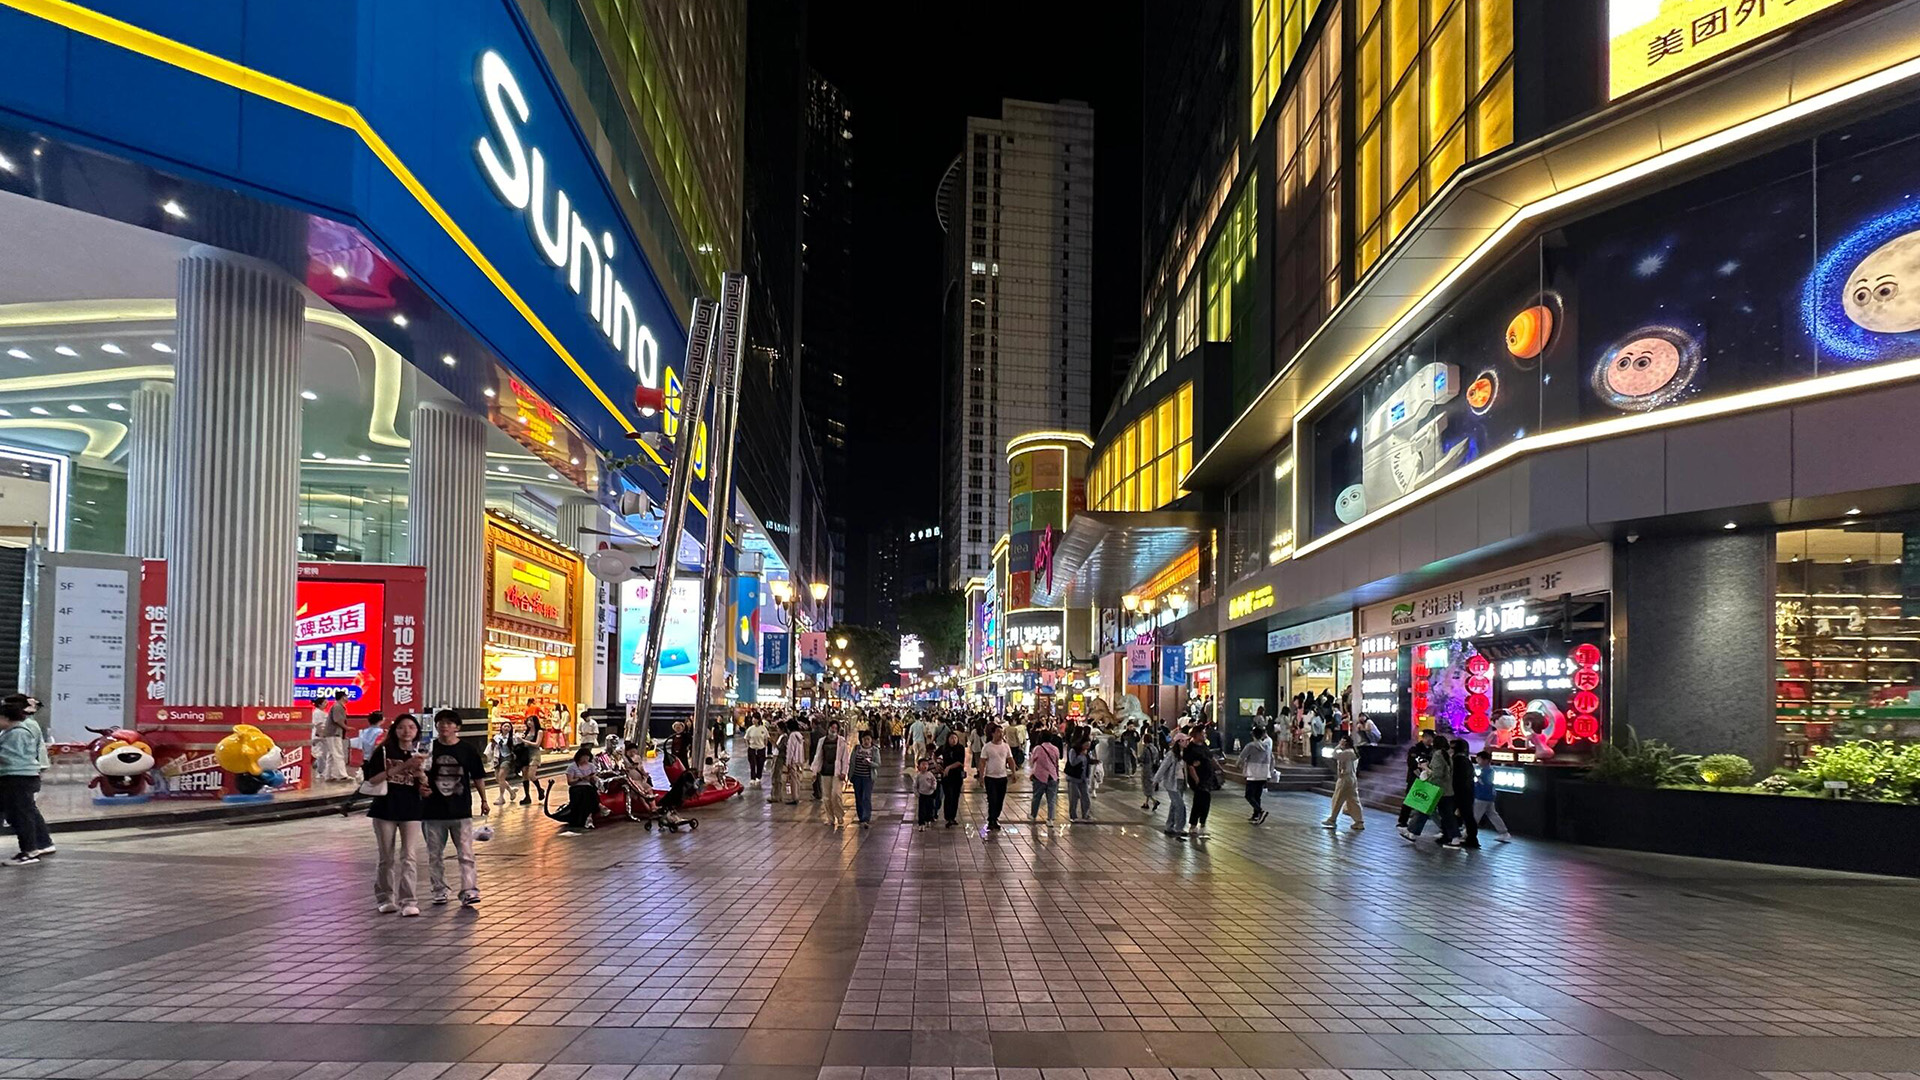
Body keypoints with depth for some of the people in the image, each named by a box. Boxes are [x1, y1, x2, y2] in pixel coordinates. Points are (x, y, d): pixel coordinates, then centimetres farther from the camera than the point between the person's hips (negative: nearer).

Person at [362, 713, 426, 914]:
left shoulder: (419, 755, 6)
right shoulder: (383, 751, -2)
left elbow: (424, 788, 7)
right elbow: (373, 779, -12)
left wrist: (419, 771, -15)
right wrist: (402, 767, -19)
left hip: (411, 809, 2)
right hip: (385, 808, -1)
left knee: (409, 857, -3)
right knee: (387, 858, 9)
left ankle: (407, 901, 0)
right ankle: (385, 899, 23)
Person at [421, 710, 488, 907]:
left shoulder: (467, 750, 0)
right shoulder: (429, 749, 0)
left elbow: (478, 777, 8)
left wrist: (483, 800, 7)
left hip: (461, 811, -1)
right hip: (433, 811, 1)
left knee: (466, 854, -4)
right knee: (435, 854, 11)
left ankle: (469, 891, -4)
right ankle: (439, 890, 24)